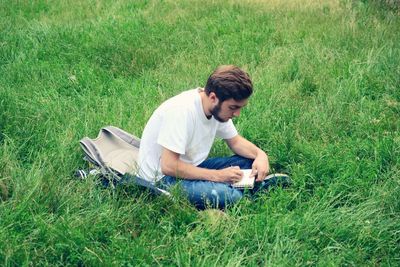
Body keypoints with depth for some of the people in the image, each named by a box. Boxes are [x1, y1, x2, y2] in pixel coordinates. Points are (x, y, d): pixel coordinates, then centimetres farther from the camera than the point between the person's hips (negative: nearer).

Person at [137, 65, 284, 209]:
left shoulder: (218, 107, -5)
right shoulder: (181, 110, -28)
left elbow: (235, 141, 10)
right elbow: (168, 166, -29)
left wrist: (260, 154, -11)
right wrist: (218, 176, -26)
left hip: (192, 167, 8)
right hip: (162, 177, -8)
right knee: (228, 195, -31)